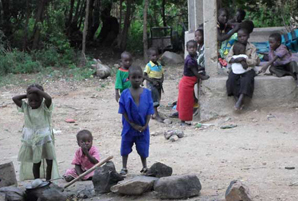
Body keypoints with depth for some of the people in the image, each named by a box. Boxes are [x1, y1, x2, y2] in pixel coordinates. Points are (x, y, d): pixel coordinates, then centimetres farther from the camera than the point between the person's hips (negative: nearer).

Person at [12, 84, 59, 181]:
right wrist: (27, 95, -4)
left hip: (45, 138, -1)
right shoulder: (26, 108, 0)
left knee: (50, 161, 6)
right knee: (36, 162, 8)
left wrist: (37, 90, -22)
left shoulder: (45, 107, -10)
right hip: (31, 139, 1)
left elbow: (49, 98, -29)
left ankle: (48, 180, 21)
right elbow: (15, 99, -3)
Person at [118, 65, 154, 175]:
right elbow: (123, 111, -7)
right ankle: (124, 167, 23)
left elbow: (149, 110, -4)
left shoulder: (147, 92, -6)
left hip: (143, 127, 0)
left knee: (143, 147, 10)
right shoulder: (125, 94, -8)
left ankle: (145, 166, 28)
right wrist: (133, 125, -12)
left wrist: (145, 125, -10)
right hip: (129, 127, 0)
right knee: (125, 146, 10)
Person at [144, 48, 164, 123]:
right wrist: (153, 81, -22)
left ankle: (154, 114, 22)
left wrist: (161, 81, -9)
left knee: (157, 99, 12)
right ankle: (156, 115, -7)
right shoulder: (149, 66, -12)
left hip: (158, 85, 7)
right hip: (151, 85, -6)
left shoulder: (159, 66, 7)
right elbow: (144, 75, -15)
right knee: (154, 100, -8)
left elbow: (162, 74, 11)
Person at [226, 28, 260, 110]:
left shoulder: (252, 47, -1)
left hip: (248, 69, -2)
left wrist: (244, 59, -26)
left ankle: (240, 100, -40)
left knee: (246, 80, -33)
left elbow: (254, 61, -9)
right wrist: (236, 60, -24)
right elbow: (228, 58, -3)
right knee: (231, 80, -28)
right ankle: (237, 100, -25)